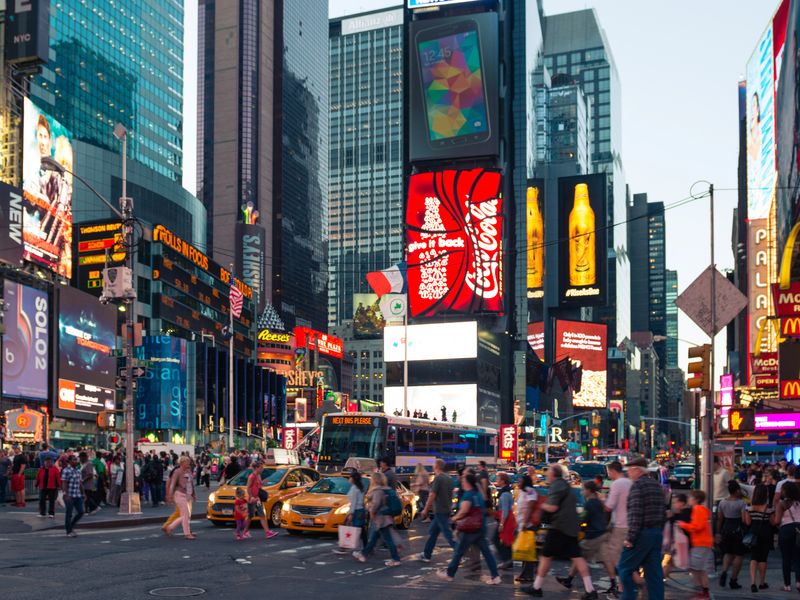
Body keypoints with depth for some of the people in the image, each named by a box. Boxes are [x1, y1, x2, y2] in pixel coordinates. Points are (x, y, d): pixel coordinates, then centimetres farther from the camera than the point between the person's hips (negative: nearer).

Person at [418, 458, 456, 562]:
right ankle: (426, 555, 22)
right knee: (432, 533, 16)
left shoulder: (438, 478, -16)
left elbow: (432, 495, -17)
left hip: (440, 511, -9)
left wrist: (425, 510, -10)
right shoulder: (449, 478, 10)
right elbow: (451, 494, 17)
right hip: (447, 510, 9)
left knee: (448, 534, -7)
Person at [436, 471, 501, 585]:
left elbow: (464, 510, -22)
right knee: (486, 551, 7)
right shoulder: (478, 493, 11)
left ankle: (449, 574, 17)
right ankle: (495, 576, 3)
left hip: (470, 528, -8)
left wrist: (455, 518, -4)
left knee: (459, 552, 5)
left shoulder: (467, 495, -15)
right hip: (481, 527, 8)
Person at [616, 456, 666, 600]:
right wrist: (659, 532, 20)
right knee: (654, 571, 8)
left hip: (642, 534, -8)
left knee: (624, 568, 0)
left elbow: (636, 513, -19)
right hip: (657, 533, 8)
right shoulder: (657, 485, 15)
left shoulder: (637, 485, -12)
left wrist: (630, 537, -19)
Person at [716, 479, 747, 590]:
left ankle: (724, 572, -7)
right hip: (738, 530, -5)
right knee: (739, 555, 6)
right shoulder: (741, 503, -11)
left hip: (726, 530, 5)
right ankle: (733, 580, 4)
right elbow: (744, 519, -17)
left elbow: (719, 519, 8)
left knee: (728, 553, 18)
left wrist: (718, 533, 15)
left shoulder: (722, 503, 4)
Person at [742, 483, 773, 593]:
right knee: (763, 559, 10)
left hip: (753, 533, 2)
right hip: (765, 534, -2)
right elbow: (773, 522, -7)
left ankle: (752, 582, -13)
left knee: (753, 558, 3)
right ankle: (762, 583, 20)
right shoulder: (768, 508, -12)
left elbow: (747, 522, -2)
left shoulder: (750, 507, -3)